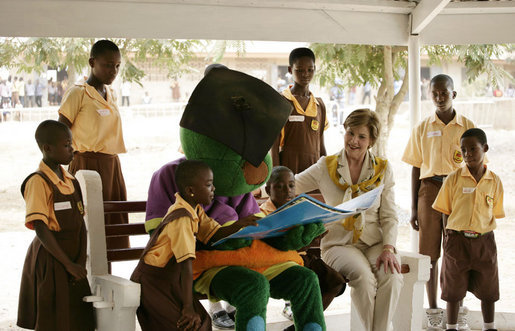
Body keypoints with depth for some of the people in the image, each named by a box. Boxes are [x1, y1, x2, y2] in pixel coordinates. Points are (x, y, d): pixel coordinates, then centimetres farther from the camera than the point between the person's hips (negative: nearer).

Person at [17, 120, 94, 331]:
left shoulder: (69, 180, 9)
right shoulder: (38, 182, -15)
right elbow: (40, 229, -20)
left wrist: (79, 262, 3)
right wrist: (68, 264, -21)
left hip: (72, 260, 7)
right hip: (50, 262, -7)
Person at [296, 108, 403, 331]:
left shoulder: (383, 170, 8)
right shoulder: (326, 167, 6)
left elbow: (389, 217, 6)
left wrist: (388, 249, -10)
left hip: (374, 241, 1)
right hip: (339, 243, -1)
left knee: (391, 276, -33)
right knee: (363, 275, -34)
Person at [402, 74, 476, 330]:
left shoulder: (467, 127, 4)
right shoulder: (422, 129, 6)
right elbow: (416, 169, 8)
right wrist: (414, 208, 5)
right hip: (430, 190, 1)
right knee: (429, 252, 2)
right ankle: (433, 310, 13)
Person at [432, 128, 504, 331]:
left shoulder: (494, 181, 1)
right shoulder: (454, 179, -4)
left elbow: (494, 213, 6)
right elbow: (445, 211, 1)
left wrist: (483, 234, -4)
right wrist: (449, 237, -4)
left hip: (484, 242, 1)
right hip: (457, 240, -1)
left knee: (488, 290, 11)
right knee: (454, 290, 8)